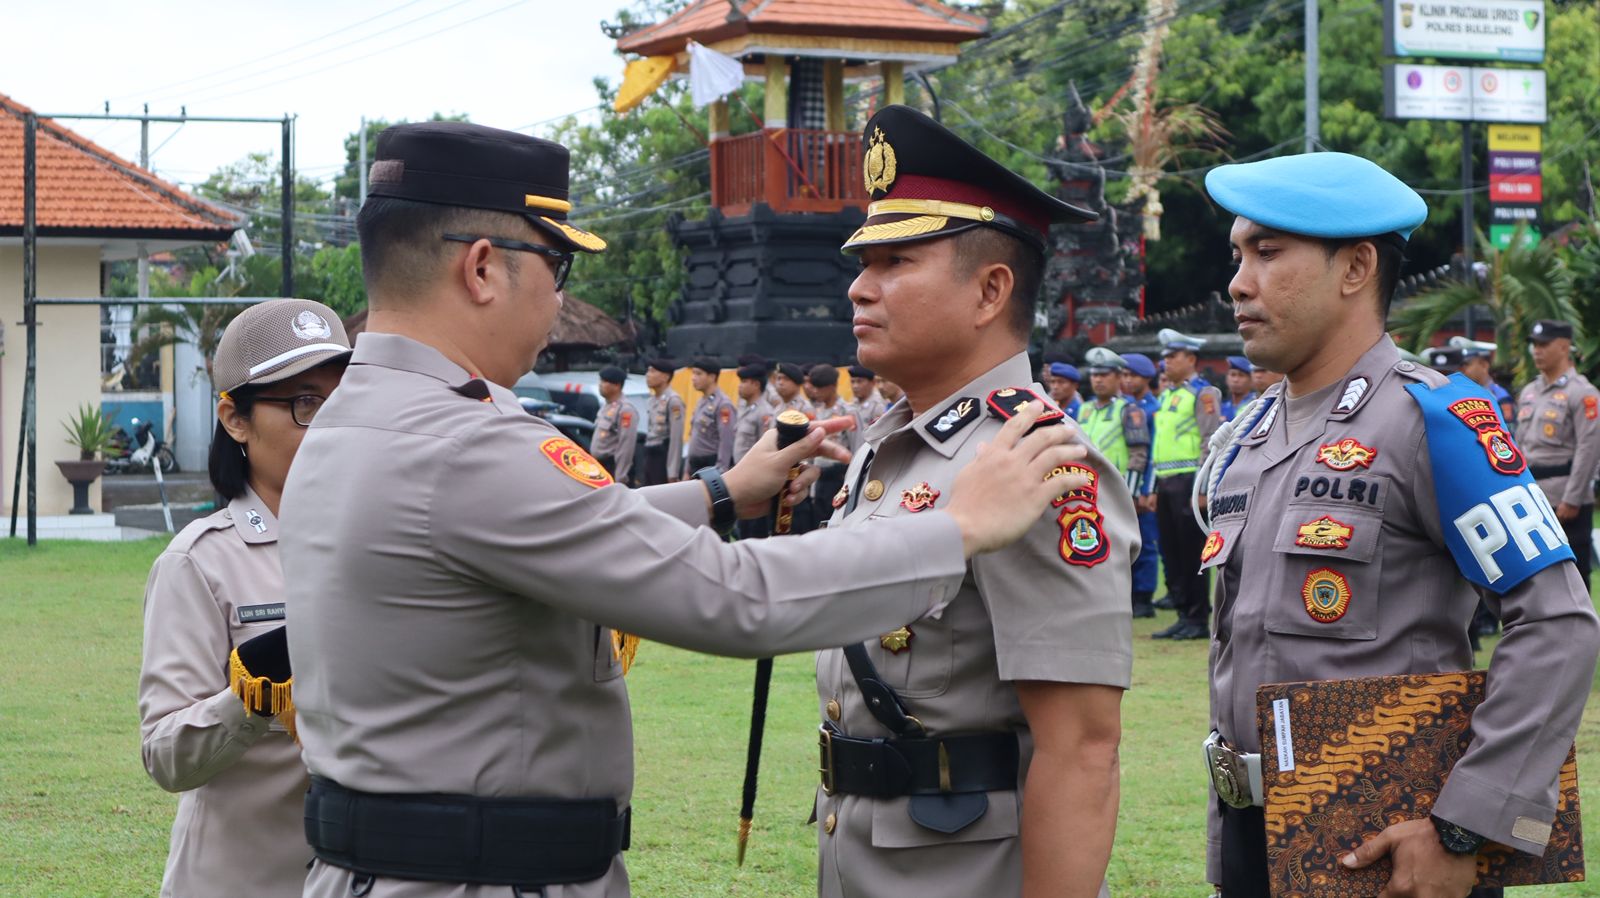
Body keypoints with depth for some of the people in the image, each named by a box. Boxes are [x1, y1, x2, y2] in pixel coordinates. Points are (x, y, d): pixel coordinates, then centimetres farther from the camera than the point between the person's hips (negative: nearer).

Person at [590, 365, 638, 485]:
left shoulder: (625, 410, -14)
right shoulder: (606, 407, 16)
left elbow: (626, 446, -21)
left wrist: (620, 478, -24)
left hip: (614, 467, -10)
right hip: (601, 467, 10)